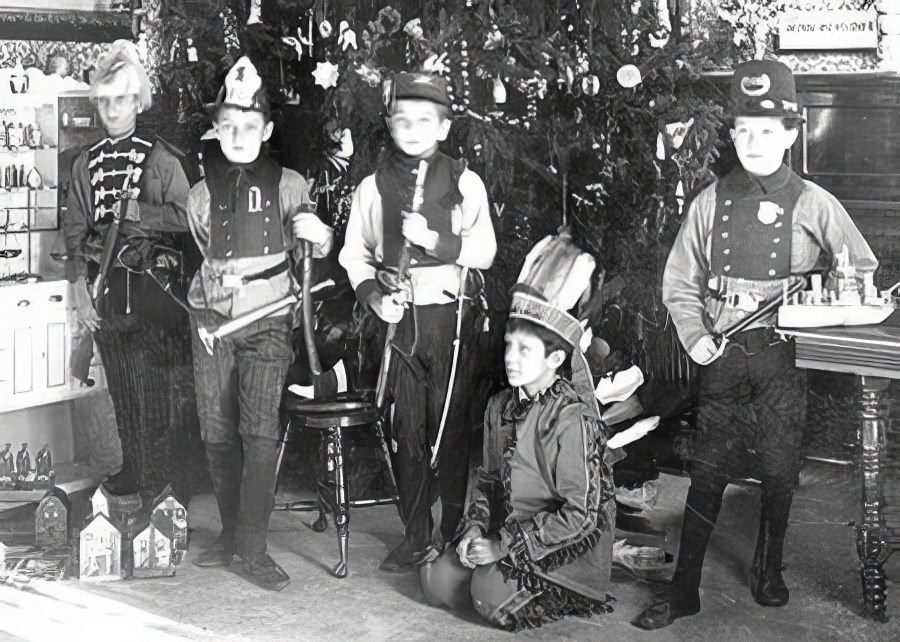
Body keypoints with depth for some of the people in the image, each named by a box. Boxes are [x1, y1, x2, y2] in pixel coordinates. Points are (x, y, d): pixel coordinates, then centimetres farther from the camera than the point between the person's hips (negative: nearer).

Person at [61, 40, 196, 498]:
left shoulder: (162, 159, 0)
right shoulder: (87, 164, 12)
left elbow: (185, 217, -5)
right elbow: (74, 228, 8)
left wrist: (140, 212, -17)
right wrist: (80, 285, -2)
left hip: (156, 286, -4)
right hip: (108, 288, 4)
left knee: (163, 387, -4)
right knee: (121, 387, 9)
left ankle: (169, 480, 3)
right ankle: (134, 470, 21)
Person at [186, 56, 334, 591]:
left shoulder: (288, 186, 4)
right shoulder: (203, 193, 11)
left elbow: (315, 251, 10)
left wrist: (315, 233, -10)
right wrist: (209, 284, 10)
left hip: (268, 319, -3)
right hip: (213, 320, 3)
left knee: (261, 431, -14)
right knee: (218, 432, 5)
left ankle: (254, 547, -9)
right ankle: (230, 532, 19)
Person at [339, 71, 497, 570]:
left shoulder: (464, 182, 5)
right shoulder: (373, 187, 10)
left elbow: (484, 251, -1)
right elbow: (355, 254, 15)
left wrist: (435, 239, -15)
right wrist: (372, 295, -2)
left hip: (452, 317, -2)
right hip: (397, 318, 2)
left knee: (452, 426, -2)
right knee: (405, 429, 3)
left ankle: (457, 533, 8)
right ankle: (416, 536, 12)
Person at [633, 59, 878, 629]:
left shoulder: (813, 204, 0)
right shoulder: (712, 202, 5)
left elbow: (864, 273, 8)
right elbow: (680, 281, 10)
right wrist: (695, 335, -4)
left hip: (783, 356, -1)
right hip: (723, 355, 1)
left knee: (779, 471, 7)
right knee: (708, 470, 1)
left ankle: (769, 571, 28)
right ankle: (684, 589, 7)